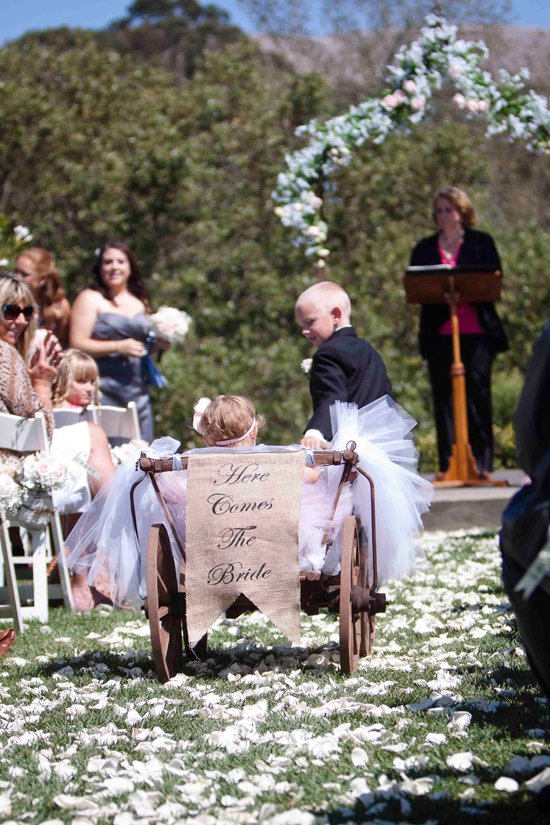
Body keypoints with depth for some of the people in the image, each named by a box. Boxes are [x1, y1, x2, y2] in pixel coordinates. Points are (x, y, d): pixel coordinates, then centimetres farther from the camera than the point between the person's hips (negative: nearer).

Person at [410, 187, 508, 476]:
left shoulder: (482, 242, 11)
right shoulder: (424, 248, 17)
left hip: (477, 332, -2)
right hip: (439, 335, 2)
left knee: (477, 393, -7)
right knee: (444, 397, -2)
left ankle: (481, 462, -5)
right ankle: (448, 464, 1)